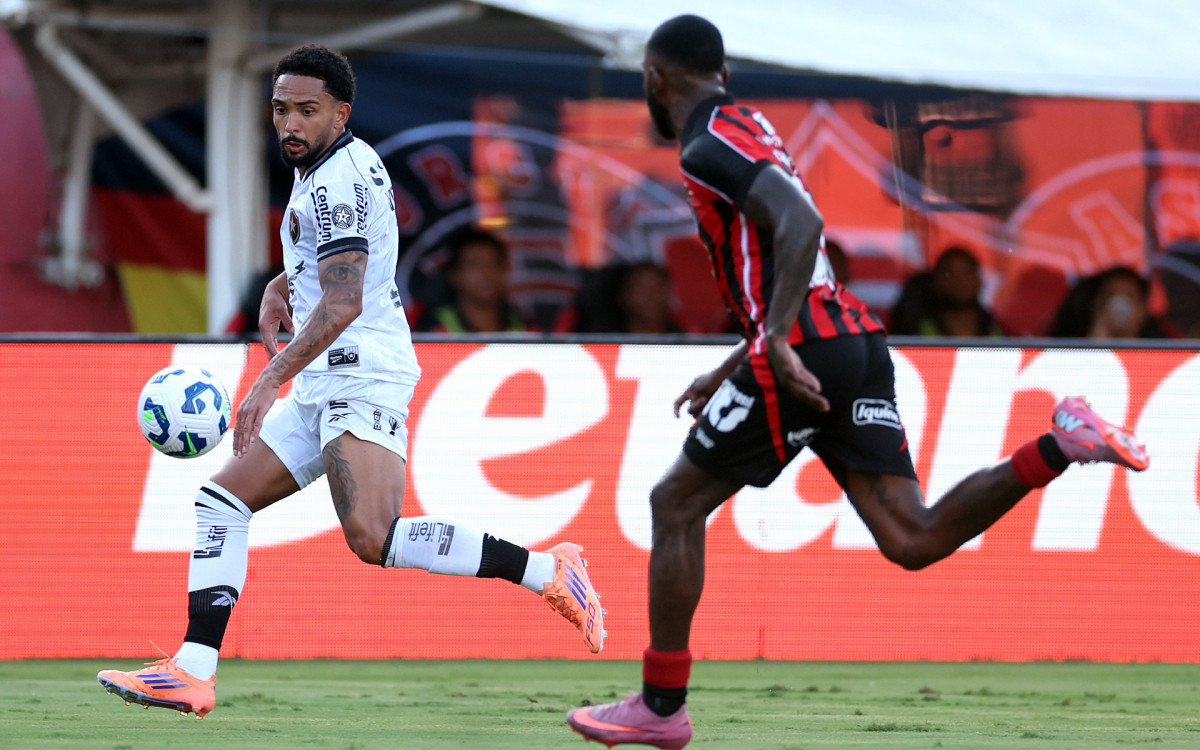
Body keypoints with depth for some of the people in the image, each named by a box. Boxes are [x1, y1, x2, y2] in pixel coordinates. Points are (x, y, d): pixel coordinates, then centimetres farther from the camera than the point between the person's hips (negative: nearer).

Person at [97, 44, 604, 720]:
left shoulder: (336, 180, -13)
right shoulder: (346, 164, 17)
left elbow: (343, 303, -23)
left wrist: (271, 381, -28)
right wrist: (283, 284, 19)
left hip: (361, 378, -11)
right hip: (325, 387, 11)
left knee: (373, 537, -27)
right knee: (219, 504, 5)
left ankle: (547, 571, -22)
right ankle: (194, 672, 1)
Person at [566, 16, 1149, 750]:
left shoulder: (710, 146, -4)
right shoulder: (752, 130, 26)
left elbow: (800, 222, -22)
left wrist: (777, 344, -28)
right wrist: (729, 374, 34)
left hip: (803, 354, -8)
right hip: (855, 336, 8)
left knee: (677, 503, 6)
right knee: (912, 539, -3)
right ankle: (1062, 445, -17)